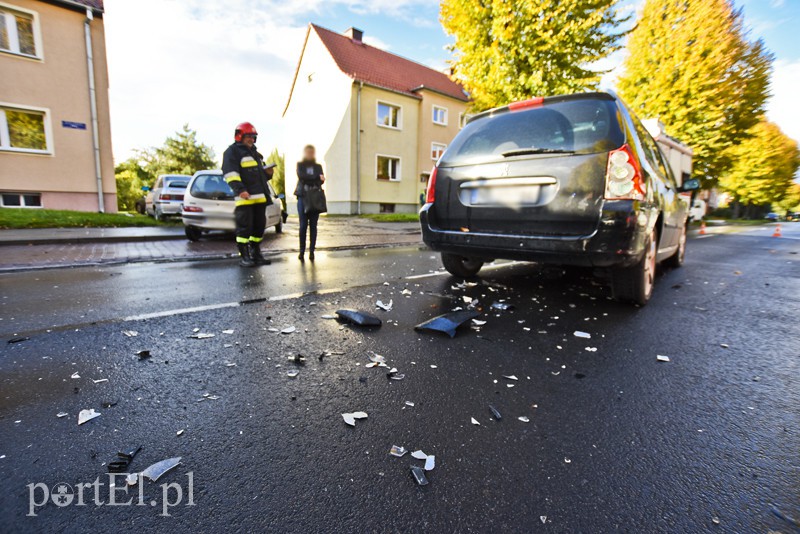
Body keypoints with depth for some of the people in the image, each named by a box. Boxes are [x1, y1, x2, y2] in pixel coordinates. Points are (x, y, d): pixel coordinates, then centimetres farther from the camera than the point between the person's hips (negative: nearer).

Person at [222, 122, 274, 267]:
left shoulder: (255, 153, 27)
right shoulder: (232, 151, 1)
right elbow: (230, 173, -12)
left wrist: (268, 173, 12)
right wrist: (240, 189, -25)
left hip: (260, 196, 8)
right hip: (245, 197, -8)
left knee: (259, 225, 9)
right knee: (244, 226, -7)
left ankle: (256, 254, 19)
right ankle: (244, 256, -1)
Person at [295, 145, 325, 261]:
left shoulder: (318, 166, 17)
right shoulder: (300, 164, 13)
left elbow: (321, 180, 1)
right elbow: (301, 176, -7)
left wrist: (308, 180, -15)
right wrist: (316, 178, -13)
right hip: (303, 197, -1)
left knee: (313, 225, -1)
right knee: (303, 225, -6)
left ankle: (311, 251, 2)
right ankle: (302, 251, -1)